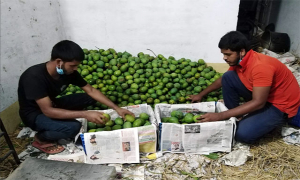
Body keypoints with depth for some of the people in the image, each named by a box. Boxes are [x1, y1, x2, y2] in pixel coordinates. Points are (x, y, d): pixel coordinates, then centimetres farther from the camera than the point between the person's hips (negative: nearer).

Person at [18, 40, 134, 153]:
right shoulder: (34, 76, -33)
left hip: (52, 105, 7)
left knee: (90, 98, -3)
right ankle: (40, 139, -1)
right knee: (73, 127, -31)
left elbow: (91, 91, -7)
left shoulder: (68, 71, -14)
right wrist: (85, 114, -38)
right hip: (34, 114, -7)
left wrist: (116, 108, -13)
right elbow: (48, 111, -34)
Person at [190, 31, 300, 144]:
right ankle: (235, 116, 3)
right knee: (228, 77, -6)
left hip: (281, 105, -8)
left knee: (242, 133, -26)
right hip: (260, 96, 8)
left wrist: (220, 116, -35)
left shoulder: (260, 66, -32)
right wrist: (201, 95, 16)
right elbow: (223, 80, 13)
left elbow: (258, 103, -33)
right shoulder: (239, 61, -5)